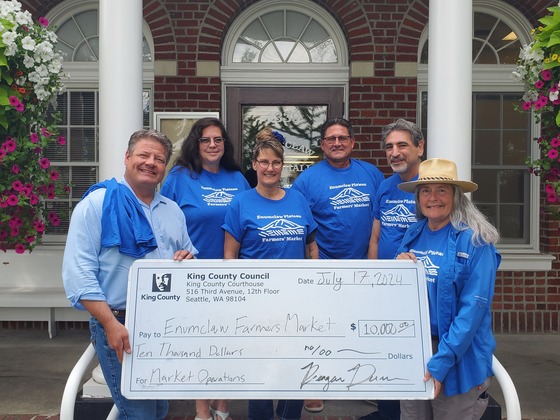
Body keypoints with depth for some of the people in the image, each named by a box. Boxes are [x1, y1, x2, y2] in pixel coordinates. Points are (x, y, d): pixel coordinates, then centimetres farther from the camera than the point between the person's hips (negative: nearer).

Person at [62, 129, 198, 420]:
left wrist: (188, 259, -6)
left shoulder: (172, 210, 12)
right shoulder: (96, 204, -7)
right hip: (119, 324, -6)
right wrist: (110, 324, -21)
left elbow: (188, 257, 20)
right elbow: (79, 272, -14)